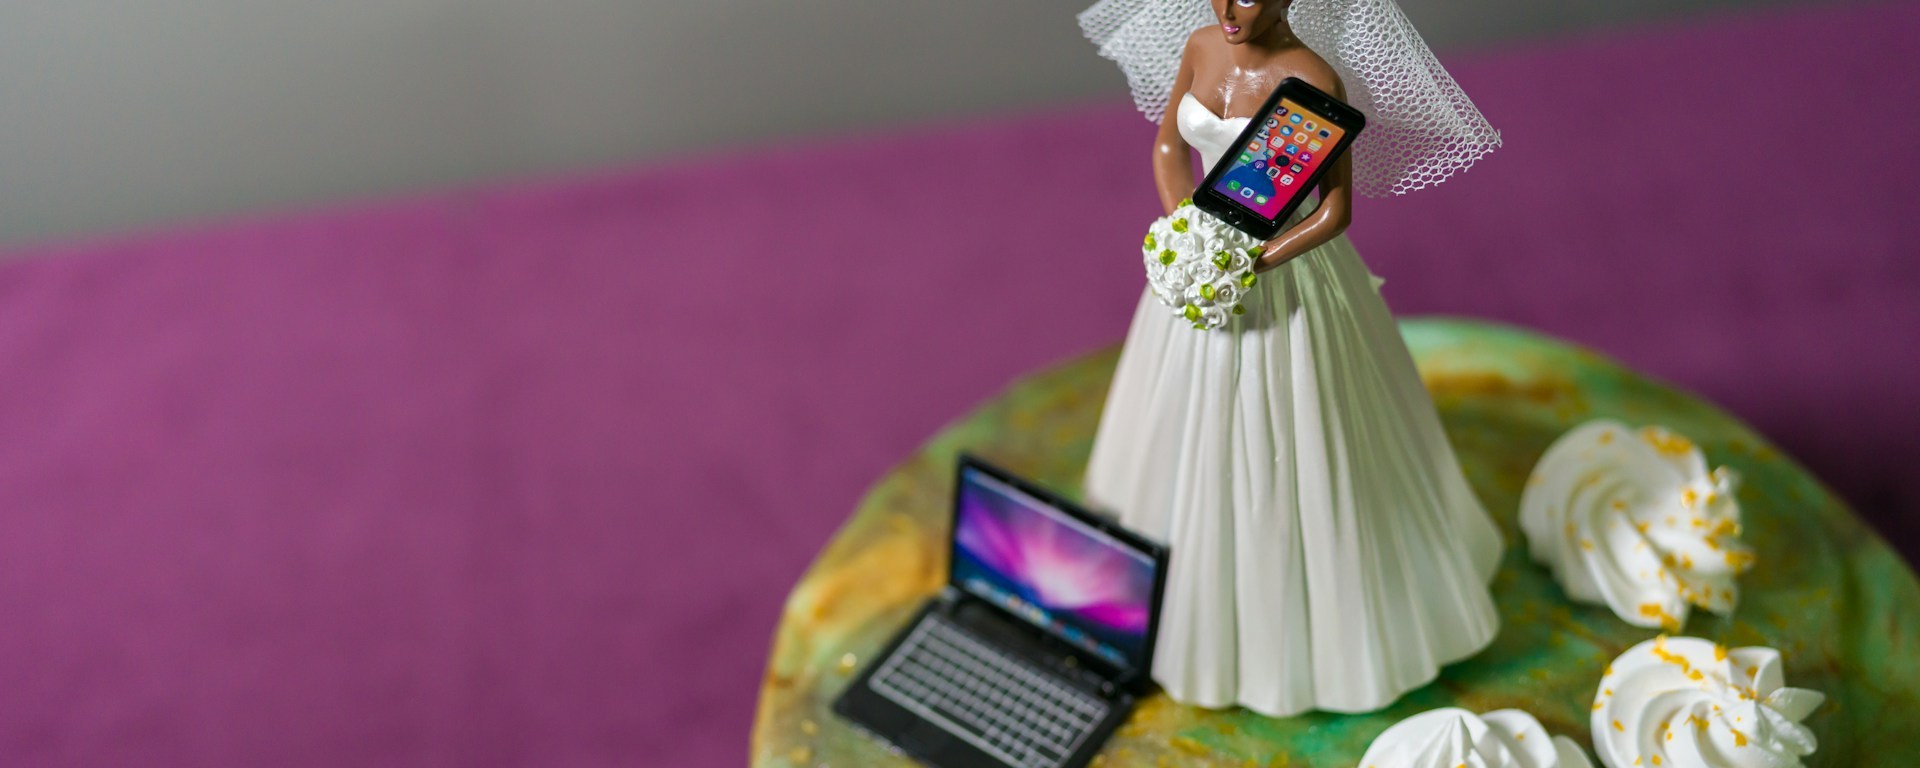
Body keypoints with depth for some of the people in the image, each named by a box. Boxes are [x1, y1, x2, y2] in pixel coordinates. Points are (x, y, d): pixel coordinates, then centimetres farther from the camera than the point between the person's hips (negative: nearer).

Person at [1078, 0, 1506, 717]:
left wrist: (1252, 266, -26)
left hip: (1286, 268, -6)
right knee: (1193, 433, 20)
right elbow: (1168, 146, 6)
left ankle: (1311, 617, 26)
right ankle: (1198, 593, 43)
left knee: (1288, 446, 5)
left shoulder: (1315, 79, -23)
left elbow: (1336, 209, -21)